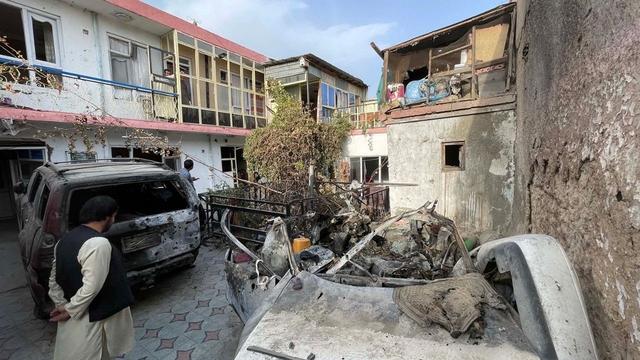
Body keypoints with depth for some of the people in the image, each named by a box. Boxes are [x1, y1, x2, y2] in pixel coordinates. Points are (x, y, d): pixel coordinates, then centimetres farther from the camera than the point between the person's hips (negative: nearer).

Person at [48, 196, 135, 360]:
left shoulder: (65, 239, 2)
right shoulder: (98, 244, -28)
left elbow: (54, 280, 8)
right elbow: (92, 287, -29)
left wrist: (62, 306, 7)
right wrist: (71, 310, -13)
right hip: (90, 320, -8)